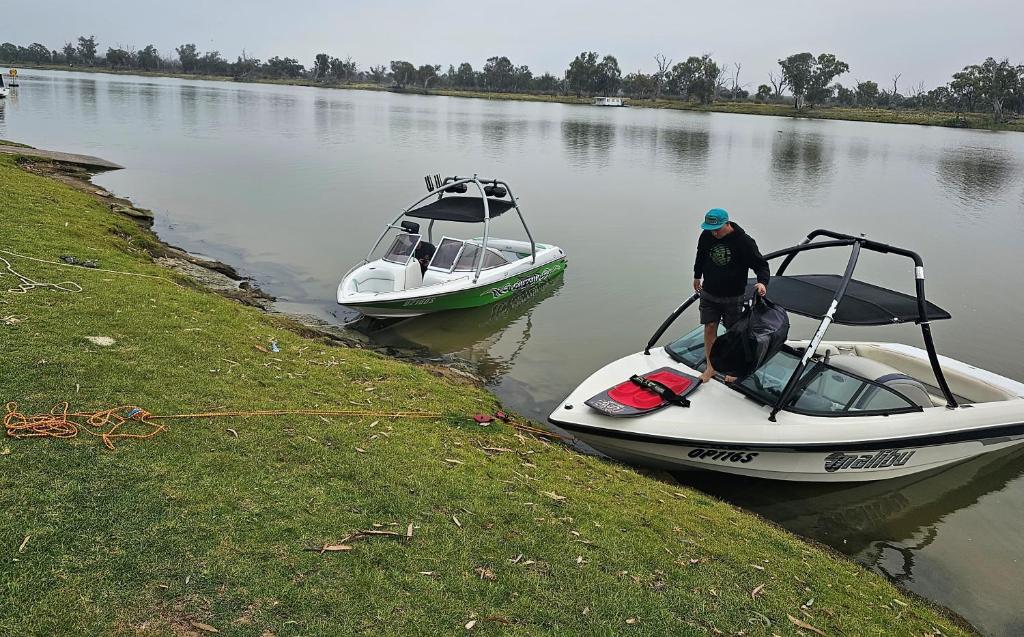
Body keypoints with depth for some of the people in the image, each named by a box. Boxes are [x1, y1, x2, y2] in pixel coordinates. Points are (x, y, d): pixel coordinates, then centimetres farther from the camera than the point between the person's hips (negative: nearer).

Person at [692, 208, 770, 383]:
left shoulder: (744, 241, -19)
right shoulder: (706, 236, -7)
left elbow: (760, 264, -14)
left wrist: (762, 282, -34)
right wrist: (697, 276, 26)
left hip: (733, 296, -3)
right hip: (709, 294, 3)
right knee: (709, 328, 3)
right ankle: (710, 366, 18)